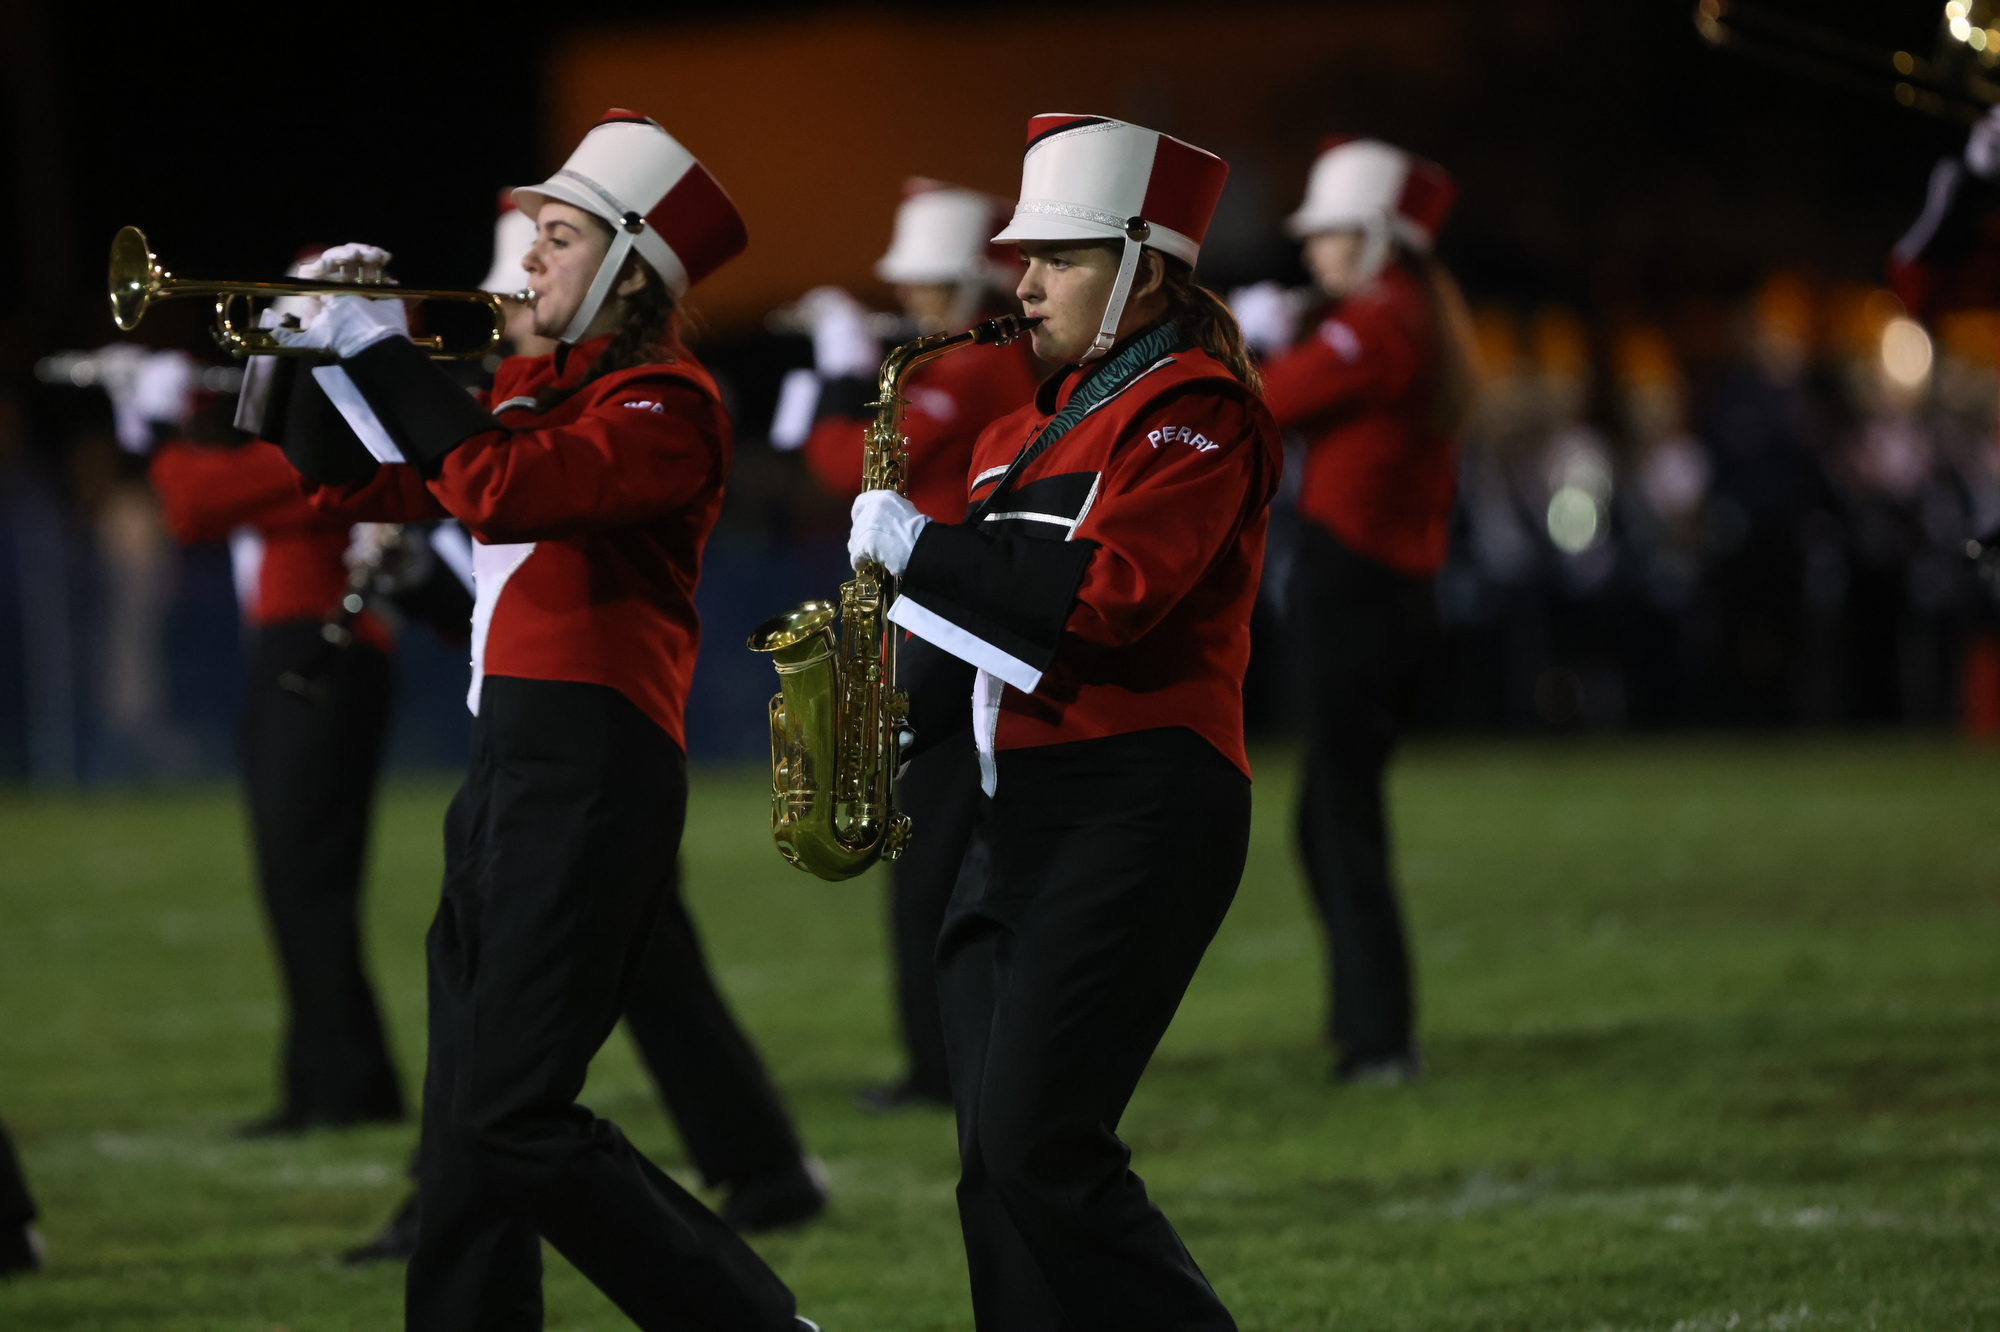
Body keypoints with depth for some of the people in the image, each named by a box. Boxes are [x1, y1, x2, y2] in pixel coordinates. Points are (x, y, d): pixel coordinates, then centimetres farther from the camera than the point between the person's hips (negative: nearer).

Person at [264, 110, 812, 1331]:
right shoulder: (533, 385, 17)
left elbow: (500, 488, -26)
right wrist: (322, 351, 7)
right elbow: (358, 482, 22)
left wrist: (384, 351, -17)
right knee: (464, 1125, 10)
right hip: (508, 760, 10)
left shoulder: (666, 403, -10)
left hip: (592, 771, -10)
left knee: (512, 1118, -14)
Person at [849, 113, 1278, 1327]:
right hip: (1021, 808, 9)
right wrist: (907, 712, 6)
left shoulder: (1195, 408, -8)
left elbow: (1108, 596, -22)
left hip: (1136, 811, -9)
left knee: (1037, 1140, -16)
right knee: (999, 1168, 3)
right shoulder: (1046, 420, 20)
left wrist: (921, 548, -15)